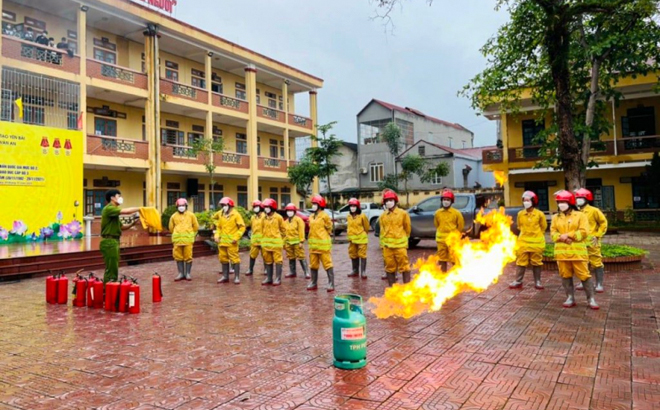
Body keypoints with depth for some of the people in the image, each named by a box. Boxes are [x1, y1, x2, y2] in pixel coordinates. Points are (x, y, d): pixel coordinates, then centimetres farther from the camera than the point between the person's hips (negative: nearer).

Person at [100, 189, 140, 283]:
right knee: (111, 269, -10)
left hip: (114, 242, 10)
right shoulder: (109, 209, -10)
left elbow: (121, 227, 21)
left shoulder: (114, 212, 21)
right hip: (109, 242, -10)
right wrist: (139, 209, -10)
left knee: (113, 269, 12)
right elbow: (125, 211, -23)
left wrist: (132, 223, 6)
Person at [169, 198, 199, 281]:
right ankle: (181, 273, 13)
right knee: (178, 257, 4)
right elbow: (171, 228, 21)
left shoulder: (191, 215, 6)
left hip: (188, 239, -2)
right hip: (177, 240, 2)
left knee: (188, 257, -1)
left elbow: (196, 227, 13)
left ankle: (188, 273, 8)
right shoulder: (174, 216, 9)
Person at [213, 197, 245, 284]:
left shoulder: (236, 215, -7)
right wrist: (217, 235, 8)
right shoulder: (220, 214, 10)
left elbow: (242, 227, -7)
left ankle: (237, 277, 3)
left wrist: (236, 237, -13)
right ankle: (225, 276, 22)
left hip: (231, 242, -6)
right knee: (223, 259, 12)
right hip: (222, 241, 6)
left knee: (234, 259, -4)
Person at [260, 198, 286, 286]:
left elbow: (283, 229, 3)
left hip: (276, 242, -5)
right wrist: (263, 241, 14)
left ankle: (278, 279, 1)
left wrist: (282, 240, 4)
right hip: (266, 242, 5)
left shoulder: (278, 217, -4)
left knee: (277, 260, -3)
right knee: (268, 261, 11)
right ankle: (269, 278, 19)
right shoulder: (264, 218, 10)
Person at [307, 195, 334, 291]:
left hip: (323, 244, -7)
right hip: (313, 244, 7)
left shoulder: (324, 216, -9)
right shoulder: (311, 217, 12)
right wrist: (312, 239, 15)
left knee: (327, 264, -3)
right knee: (313, 265, 12)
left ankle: (331, 284, 1)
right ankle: (314, 283, 22)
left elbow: (329, 228, 0)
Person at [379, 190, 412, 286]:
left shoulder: (403, 213, -1)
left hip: (400, 244, -3)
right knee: (389, 267, 9)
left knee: (404, 266, -2)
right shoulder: (383, 216, 8)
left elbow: (407, 228, 8)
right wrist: (383, 243, 13)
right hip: (387, 245, 3)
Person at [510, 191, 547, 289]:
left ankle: (537, 282, 17)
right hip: (523, 242, 2)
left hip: (536, 242, -2)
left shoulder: (539, 214, -6)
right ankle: (518, 281, 8)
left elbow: (544, 227, 8)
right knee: (521, 262, 3)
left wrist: (537, 235, 10)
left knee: (536, 263, 7)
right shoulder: (520, 214, 0)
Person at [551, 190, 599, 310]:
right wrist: (562, 237, -16)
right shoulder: (556, 217, 11)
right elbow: (553, 233, 4)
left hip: (577, 251, -3)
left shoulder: (580, 215, 1)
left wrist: (569, 235, -16)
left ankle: (591, 299, 9)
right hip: (562, 251, 4)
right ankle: (570, 298, 17)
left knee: (584, 275, -2)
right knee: (565, 275, 7)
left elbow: (584, 232, -9)